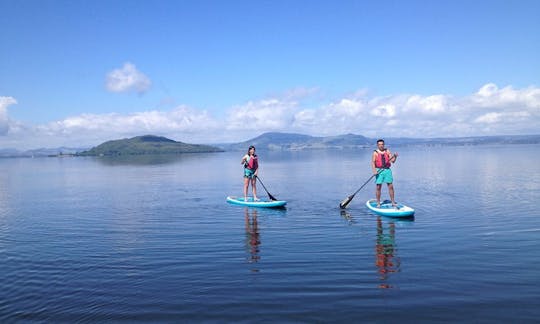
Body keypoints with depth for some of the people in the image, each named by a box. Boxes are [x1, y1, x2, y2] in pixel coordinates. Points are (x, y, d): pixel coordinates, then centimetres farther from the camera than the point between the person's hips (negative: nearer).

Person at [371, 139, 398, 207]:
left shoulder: (387, 151, 8)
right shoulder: (375, 153, 1)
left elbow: (393, 161, 4)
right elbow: (373, 162, -6)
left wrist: (395, 157, -16)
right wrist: (374, 171, -20)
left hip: (387, 170, 2)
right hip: (379, 171, -2)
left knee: (391, 186, 2)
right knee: (378, 187, -2)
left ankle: (393, 202, 11)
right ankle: (378, 203, 9)